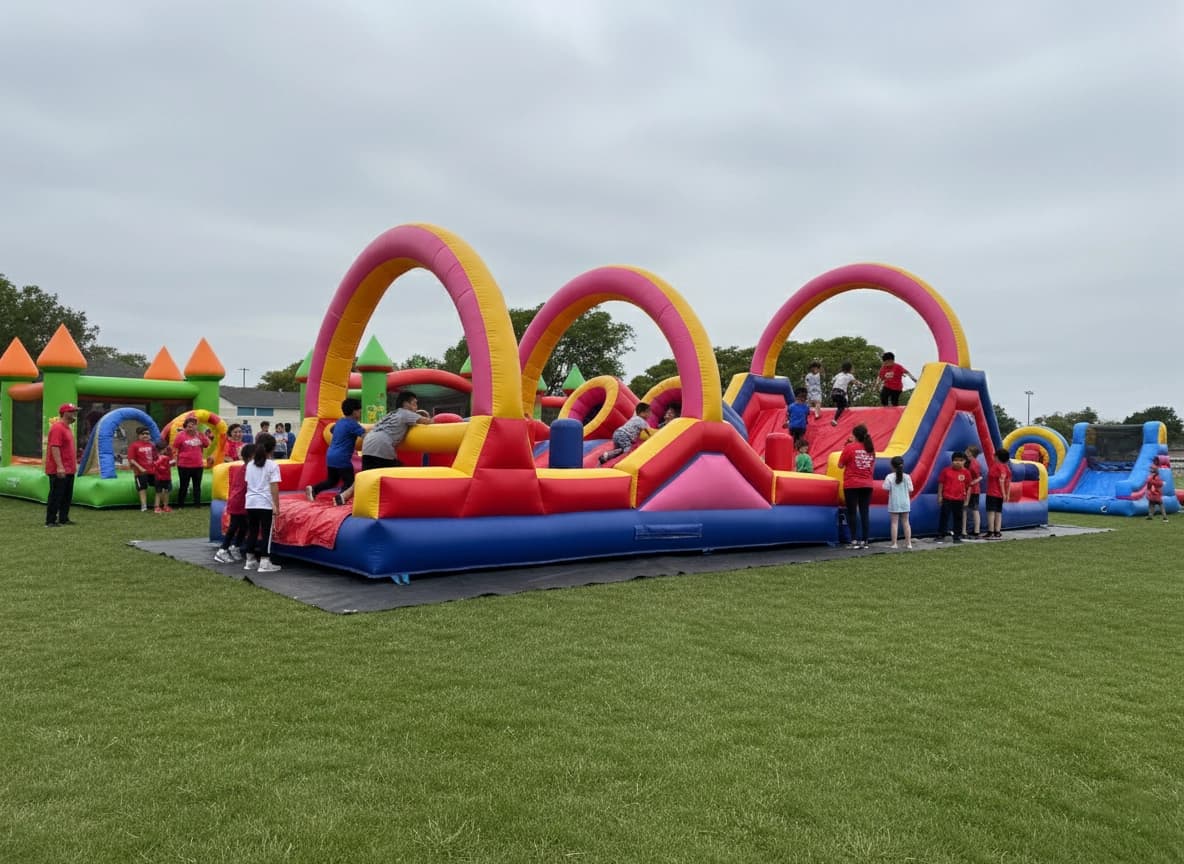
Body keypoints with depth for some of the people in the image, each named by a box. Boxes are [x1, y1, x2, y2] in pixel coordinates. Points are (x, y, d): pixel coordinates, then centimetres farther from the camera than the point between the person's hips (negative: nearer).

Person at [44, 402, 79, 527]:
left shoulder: (67, 428, 17)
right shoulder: (57, 427, -15)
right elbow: (54, 448, -22)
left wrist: (74, 463, 22)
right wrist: (59, 467, -27)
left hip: (69, 470, 10)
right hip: (59, 471, -10)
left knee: (67, 496, 13)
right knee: (56, 496, -6)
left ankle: (64, 519, 20)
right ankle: (50, 521, -2)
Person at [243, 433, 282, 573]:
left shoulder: (250, 465, 9)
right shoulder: (272, 465, -8)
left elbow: (248, 484, 12)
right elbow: (274, 487, -11)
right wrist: (276, 505, -8)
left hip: (251, 503, 5)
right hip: (265, 504, -5)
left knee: (252, 531, 13)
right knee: (266, 533, 0)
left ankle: (250, 561, 20)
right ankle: (264, 563, 0)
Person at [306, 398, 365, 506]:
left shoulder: (339, 422, 15)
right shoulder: (352, 424, -10)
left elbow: (332, 430, 36)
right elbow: (365, 435, -22)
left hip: (331, 456, 8)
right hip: (342, 458, -8)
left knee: (331, 481, 20)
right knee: (349, 481, -2)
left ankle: (313, 489, 6)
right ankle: (340, 497, -25)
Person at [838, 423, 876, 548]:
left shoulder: (850, 447, -10)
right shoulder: (871, 448, 6)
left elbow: (840, 465, -5)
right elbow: (872, 466, 16)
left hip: (851, 485, -4)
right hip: (867, 485, 4)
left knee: (852, 513, 1)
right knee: (865, 513, 6)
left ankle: (854, 540, -2)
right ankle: (865, 540, 7)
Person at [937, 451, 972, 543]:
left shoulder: (966, 472, -1)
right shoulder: (946, 470, -4)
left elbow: (968, 487, 5)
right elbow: (941, 483, 2)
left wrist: (966, 500, 5)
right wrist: (939, 496, 0)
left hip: (959, 500, 1)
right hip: (947, 498, -1)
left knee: (958, 518, 8)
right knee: (944, 517, 2)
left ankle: (957, 536, 17)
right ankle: (940, 536, 9)